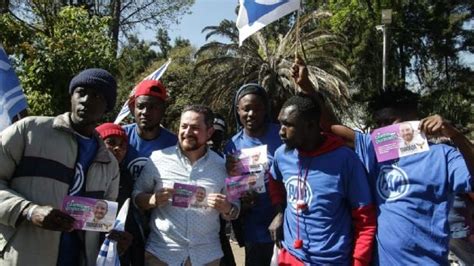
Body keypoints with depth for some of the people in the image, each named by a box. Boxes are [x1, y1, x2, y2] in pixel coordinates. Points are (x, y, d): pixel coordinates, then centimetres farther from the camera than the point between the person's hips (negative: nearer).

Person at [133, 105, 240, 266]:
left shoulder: (222, 165, 1)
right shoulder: (158, 158, -4)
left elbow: (234, 211, 6)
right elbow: (137, 196, 4)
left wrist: (227, 209, -15)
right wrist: (152, 200, -17)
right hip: (161, 252, -1)